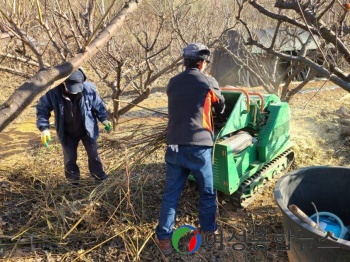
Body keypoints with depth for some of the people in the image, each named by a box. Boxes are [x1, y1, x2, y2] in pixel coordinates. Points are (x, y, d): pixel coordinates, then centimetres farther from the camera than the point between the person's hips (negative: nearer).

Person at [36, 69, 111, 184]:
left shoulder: (89, 89, -23)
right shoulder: (53, 92, -24)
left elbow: (98, 105, -4)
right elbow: (42, 109, -11)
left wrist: (103, 119, -9)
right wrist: (44, 128, -20)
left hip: (87, 130, 0)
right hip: (67, 133, 0)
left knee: (93, 155, 14)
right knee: (70, 159, 13)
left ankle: (101, 179, 34)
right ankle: (73, 182, 34)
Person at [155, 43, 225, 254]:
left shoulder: (173, 83, 10)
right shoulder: (209, 82, -2)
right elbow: (221, 107, 15)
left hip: (174, 146, 4)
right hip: (198, 146, -4)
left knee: (171, 193, 12)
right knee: (207, 191, 16)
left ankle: (164, 236, 17)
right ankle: (208, 229, 33)